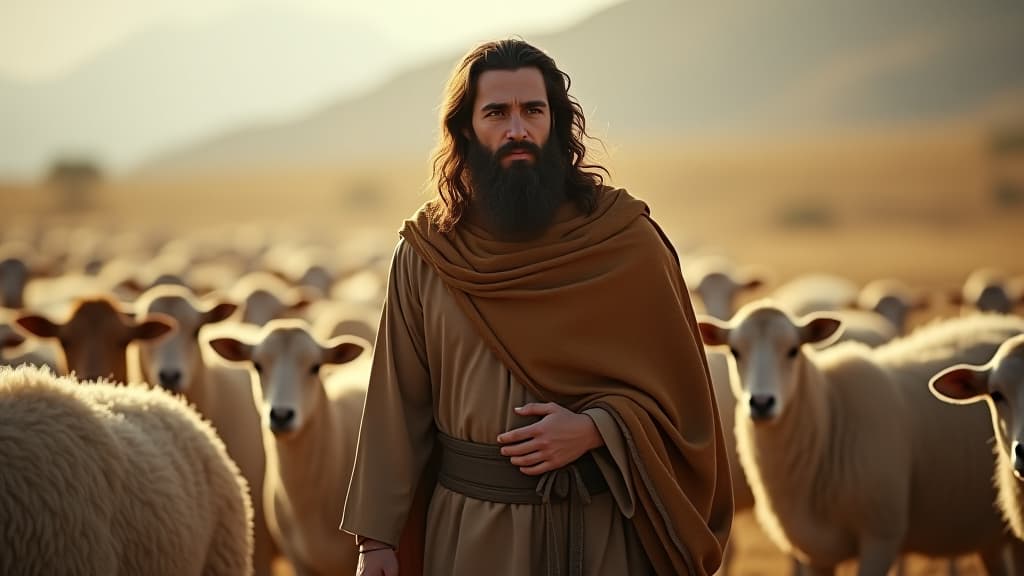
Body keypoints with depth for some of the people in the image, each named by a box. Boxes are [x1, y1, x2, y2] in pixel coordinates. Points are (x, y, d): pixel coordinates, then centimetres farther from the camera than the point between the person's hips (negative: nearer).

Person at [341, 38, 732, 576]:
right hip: (469, 528, 1)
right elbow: (398, 404, 2)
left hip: (600, 527, -1)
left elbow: (677, 384, -2)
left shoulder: (625, 239, -6)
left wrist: (594, 429, -18)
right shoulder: (424, 254, -1)